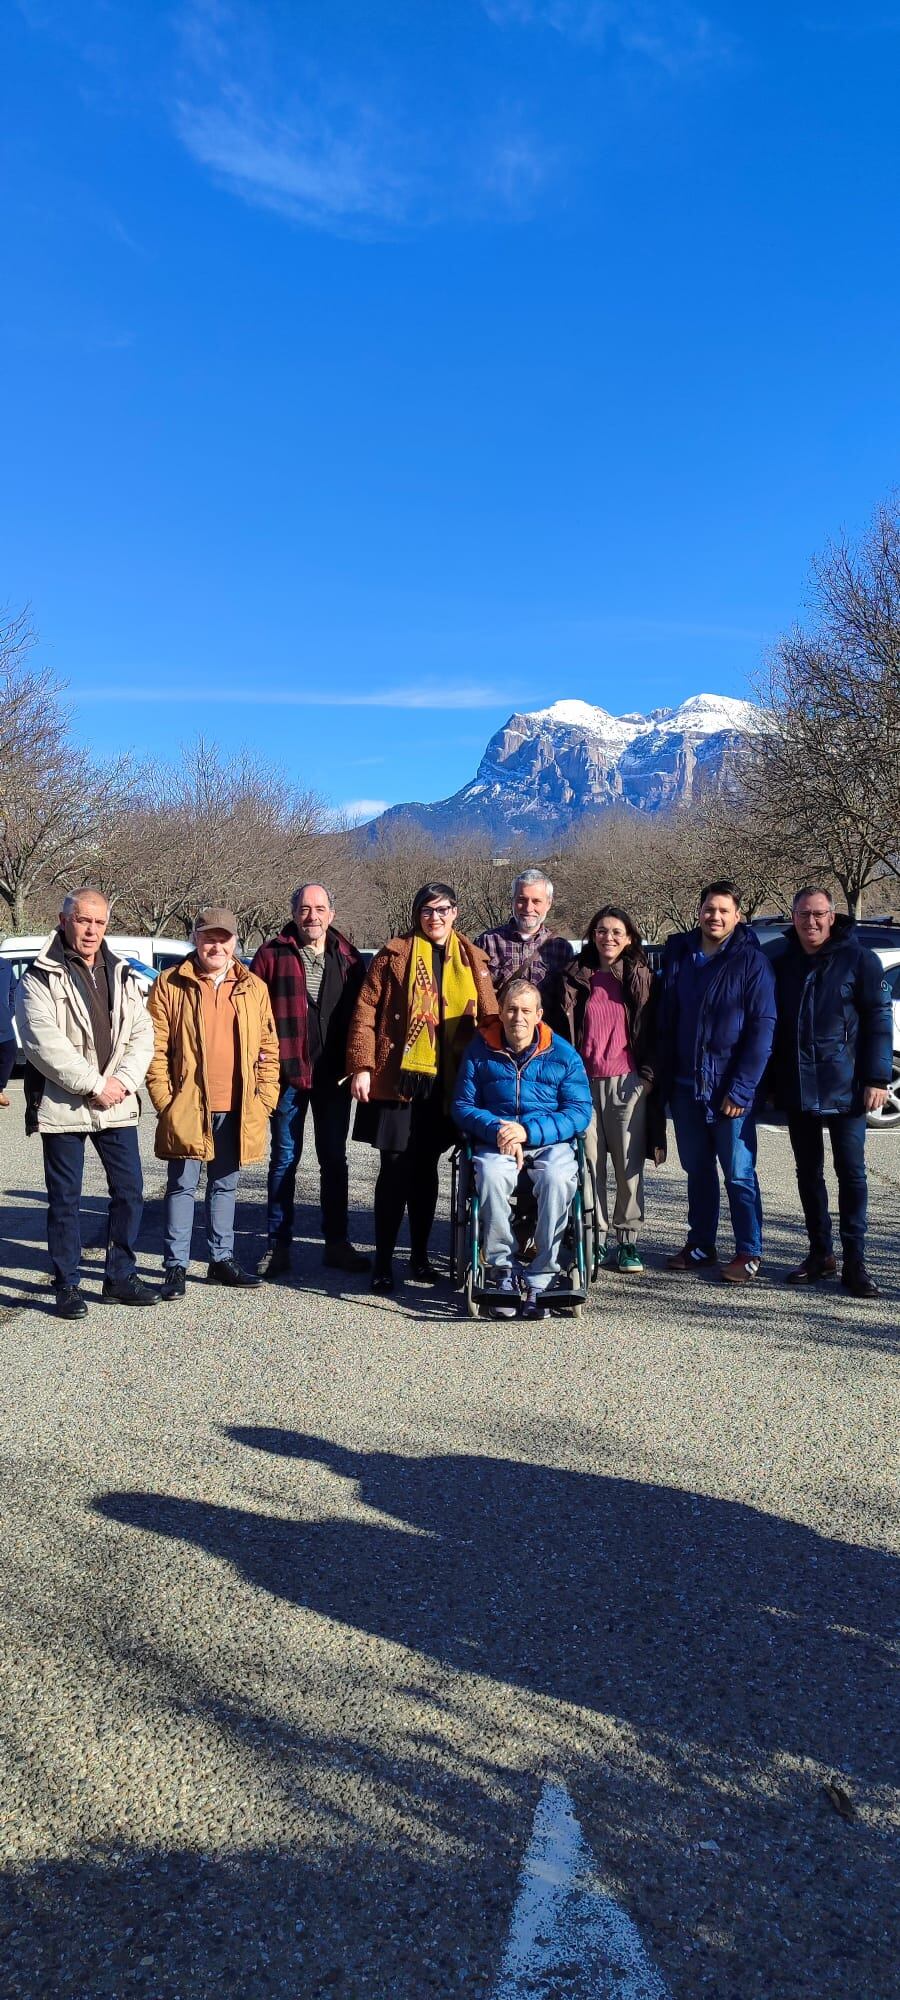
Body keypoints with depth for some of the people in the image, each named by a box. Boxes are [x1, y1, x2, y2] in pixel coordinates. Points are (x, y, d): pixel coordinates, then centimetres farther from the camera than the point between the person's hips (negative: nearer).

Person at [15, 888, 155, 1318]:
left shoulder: (123, 975, 12)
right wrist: (93, 1085, -17)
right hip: (62, 1106, -4)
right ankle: (67, 1285, 14)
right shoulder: (39, 978, -4)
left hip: (117, 1105, 5)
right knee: (65, 1198, 3)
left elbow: (142, 1034, 6)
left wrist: (123, 1080, -10)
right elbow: (44, 1043, -14)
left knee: (130, 1190, 7)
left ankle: (120, 1277, 20)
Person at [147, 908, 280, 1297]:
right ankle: (176, 1266, 10)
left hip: (237, 1109, 3)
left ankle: (222, 1259, 24)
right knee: (182, 1186, 2)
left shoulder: (254, 987, 8)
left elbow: (269, 1048, 10)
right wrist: (164, 1100, -8)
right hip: (187, 1106, -3)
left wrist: (265, 1097, 3)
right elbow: (156, 1047, -2)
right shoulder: (170, 984, -1)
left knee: (225, 1185, 13)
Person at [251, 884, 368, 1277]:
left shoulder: (348, 957, 7)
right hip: (287, 1072, -2)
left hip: (334, 1076, 3)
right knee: (284, 1159, 5)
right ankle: (278, 1245, 13)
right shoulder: (273, 954, -1)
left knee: (334, 1159, 11)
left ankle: (336, 1243, 20)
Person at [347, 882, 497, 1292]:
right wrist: (361, 1066, -9)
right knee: (394, 1168, -1)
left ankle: (420, 1255, 24)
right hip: (396, 1078, -3)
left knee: (426, 1168, 12)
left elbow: (489, 1018, 13)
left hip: (445, 1084, 3)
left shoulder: (472, 960, 11)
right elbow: (366, 1011, -2)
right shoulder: (394, 953, 2)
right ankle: (383, 1261, 8)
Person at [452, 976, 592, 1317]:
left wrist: (528, 1131, -15)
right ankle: (504, 1271, -21)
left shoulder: (563, 1054, 5)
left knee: (557, 1177, -34)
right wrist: (497, 1130, -15)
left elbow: (580, 1111, -2)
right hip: (495, 1143, 0)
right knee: (491, 1175, -35)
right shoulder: (480, 1050, 7)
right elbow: (463, 1106, 5)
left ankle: (539, 1279, -24)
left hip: (550, 1143, 0)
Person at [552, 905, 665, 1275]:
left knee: (629, 1164, 0)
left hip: (628, 1082, -1)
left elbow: (652, 1033, 8)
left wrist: (647, 1075, -1)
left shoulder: (641, 979, 7)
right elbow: (562, 1030, 11)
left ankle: (626, 1239, 8)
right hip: (584, 1082, 1)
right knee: (590, 1162, 0)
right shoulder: (574, 978, 10)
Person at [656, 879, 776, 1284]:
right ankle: (700, 1246, 24)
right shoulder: (679, 956, 8)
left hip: (730, 1090, -5)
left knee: (739, 1174, 1)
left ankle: (749, 1253, 11)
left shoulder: (752, 961, -6)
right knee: (697, 1170, 13)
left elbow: (762, 1028, -10)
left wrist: (741, 1089, -15)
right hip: (686, 1087, 5)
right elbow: (665, 1021, 12)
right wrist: (665, 1078, 5)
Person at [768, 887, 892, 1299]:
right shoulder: (784, 963, 8)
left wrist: (876, 1079, -12)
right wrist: (771, 1082, 9)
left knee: (851, 1172, -1)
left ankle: (854, 1261, 6)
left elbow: (879, 1021, -6)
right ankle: (820, 1254, 20)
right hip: (797, 1089, 4)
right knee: (808, 1173, 10)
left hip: (844, 1089, -4)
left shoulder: (858, 959, -4)